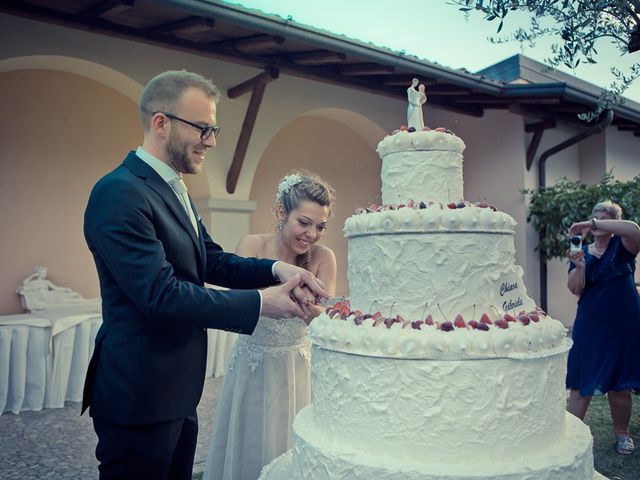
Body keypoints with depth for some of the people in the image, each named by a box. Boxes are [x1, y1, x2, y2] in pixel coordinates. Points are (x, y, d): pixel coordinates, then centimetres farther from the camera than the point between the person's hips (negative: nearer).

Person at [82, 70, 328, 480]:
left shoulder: (174, 190, 10)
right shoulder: (120, 193, -20)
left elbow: (212, 262, 8)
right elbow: (160, 294, -26)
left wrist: (277, 269, -9)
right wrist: (261, 302, -21)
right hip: (140, 398, -9)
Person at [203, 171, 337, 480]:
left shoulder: (323, 258, -11)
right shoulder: (252, 246, -12)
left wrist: (308, 307, -41)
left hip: (297, 370, 1)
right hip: (252, 369, 0)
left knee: (291, 454, 14)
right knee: (247, 451, 14)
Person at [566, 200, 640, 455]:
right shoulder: (583, 252, 6)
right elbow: (575, 290, -3)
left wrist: (594, 224, -29)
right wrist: (579, 266, -21)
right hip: (589, 325, 2)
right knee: (580, 382, 0)